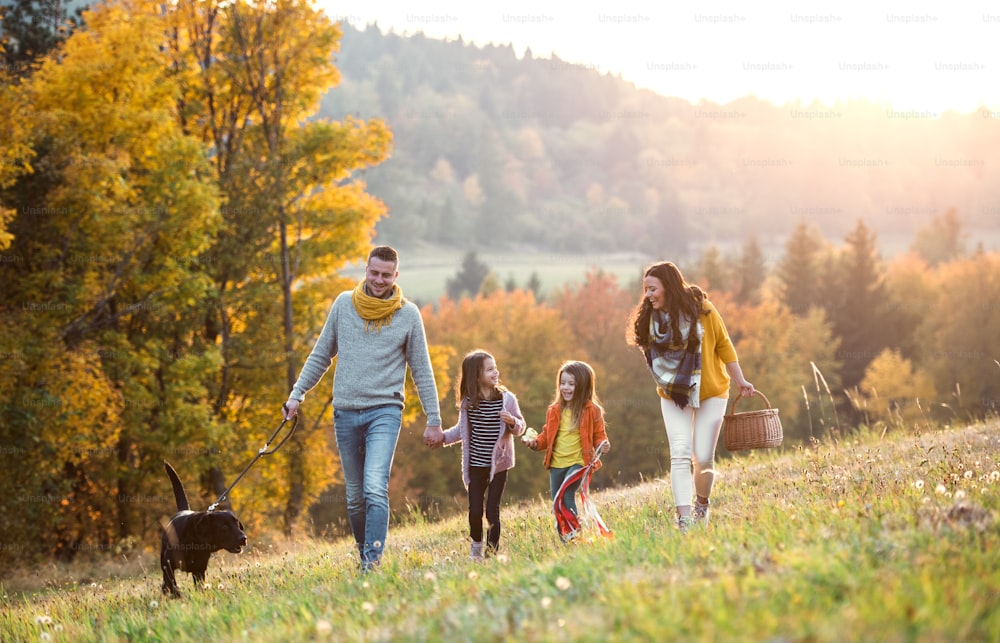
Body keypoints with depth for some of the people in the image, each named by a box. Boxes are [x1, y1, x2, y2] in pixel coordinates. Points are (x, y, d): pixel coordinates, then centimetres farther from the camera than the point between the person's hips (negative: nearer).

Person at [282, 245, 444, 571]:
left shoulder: (408, 314, 1)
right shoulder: (344, 304, 6)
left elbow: (422, 371, 6)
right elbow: (321, 356, 15)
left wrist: (434, 420, 5)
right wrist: (297, 394, 8)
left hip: (385, 410, -3)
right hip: (345, 412, 3)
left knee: (375, 489, -19)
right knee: (355, 497, 7)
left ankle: (373, 563, -19)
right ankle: (364, 556, 20)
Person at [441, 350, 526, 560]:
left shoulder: (506, 398, -6)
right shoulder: (468, 402, -1)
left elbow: (521, 426, 1)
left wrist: (512, 422, -20)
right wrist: (442, 437, 1)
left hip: (498, 464, -2)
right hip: (476, 465, 2)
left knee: (492, 511, -4)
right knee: (475, 510, 4)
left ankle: (492, 552, 10)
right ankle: (476, 546, 29)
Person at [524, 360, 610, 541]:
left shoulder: (591, 411, -3)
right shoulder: (555, 410, 8)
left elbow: (599, 435, 2)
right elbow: (547, 434, 16)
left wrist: (603, 445, -19)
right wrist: (536, 442, -4)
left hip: (578, 462, -5)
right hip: (556, 464, 5)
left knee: (567, 495, -23)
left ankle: (573, 534, -15)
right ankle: (564, 540, 18)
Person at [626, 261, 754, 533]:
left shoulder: (700, 308, -15)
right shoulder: (650, 318, -6)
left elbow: (724, 346, -4)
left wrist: (740, 381, -1)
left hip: (710, 392, -2)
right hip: (673, 396, 2)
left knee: (704, 458, -2)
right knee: (680, 455, -12)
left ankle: (701, 507, 26)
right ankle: (684, 519, -16)